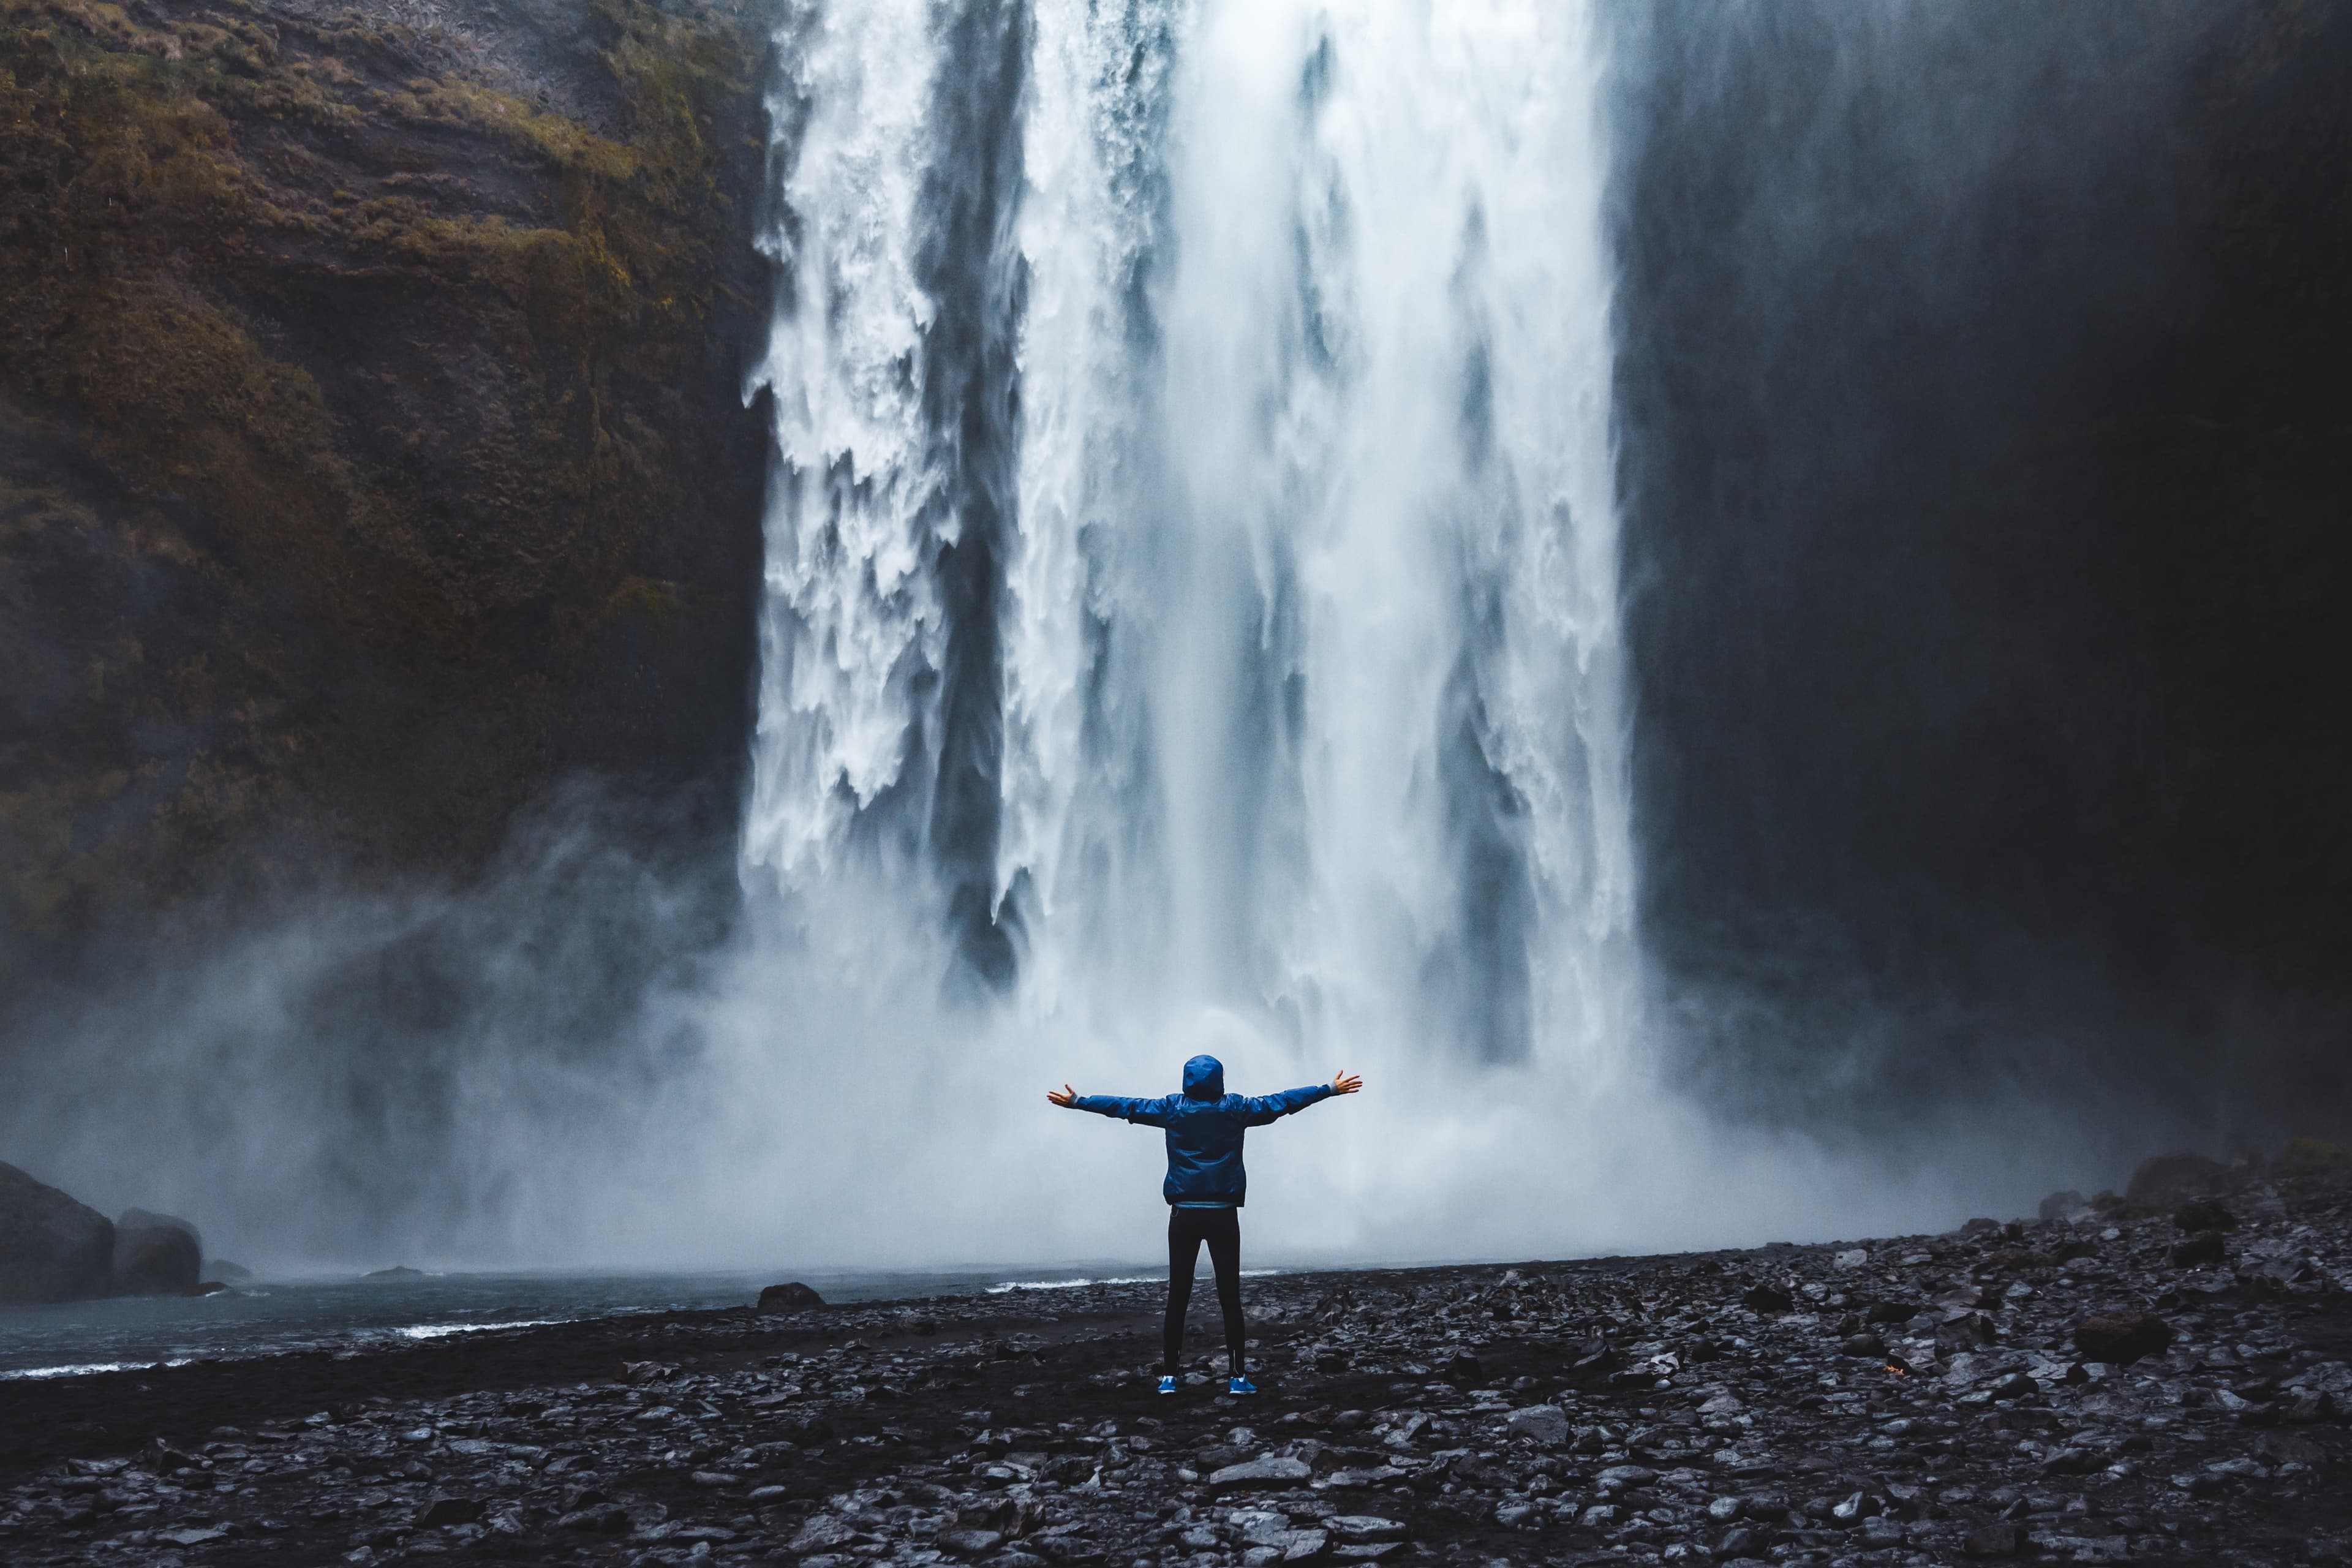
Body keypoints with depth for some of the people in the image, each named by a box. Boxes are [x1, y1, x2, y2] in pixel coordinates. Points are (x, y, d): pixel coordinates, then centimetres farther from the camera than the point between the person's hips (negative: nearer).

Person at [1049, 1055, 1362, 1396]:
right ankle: (1237, 1376, 2)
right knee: (1230, 1296, 2)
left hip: (1184, 1215, 1)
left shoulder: (1172, 1109, 2)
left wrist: (1076, 1101, 14)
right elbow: (1282, 1102, 5)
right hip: (1223, 1214, -1)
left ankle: (1169, 1376, 5)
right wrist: (1331, 1089, 14)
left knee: (1177, 1297, 5)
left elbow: (1124, 1106, 5)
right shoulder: (1235, 1109, 0)